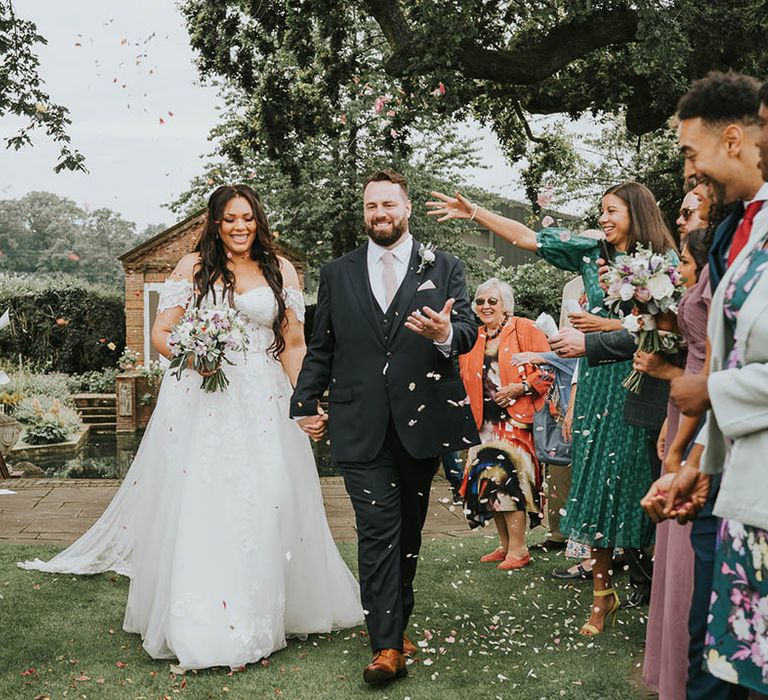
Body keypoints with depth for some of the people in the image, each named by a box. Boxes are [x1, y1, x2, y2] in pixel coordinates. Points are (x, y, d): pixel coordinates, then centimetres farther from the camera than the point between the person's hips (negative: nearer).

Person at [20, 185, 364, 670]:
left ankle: (261, 616, 18)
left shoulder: (281, 270, 8)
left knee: (265, 507, 1)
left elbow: (293, 344, 8)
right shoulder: (193, 267, 5)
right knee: (196, 505, -3)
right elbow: (161, 333, 3)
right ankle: (199, 627, 7)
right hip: (199, 402, -1)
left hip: (263, 403, 1)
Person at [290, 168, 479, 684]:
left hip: (422, 421, 1)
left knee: (409, 530, 12)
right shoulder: (337, 274, 11)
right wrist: (305, 404, 7)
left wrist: (446, 333, -26)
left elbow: (468, 328, -3)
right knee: (377, 530, -6)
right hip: (361, 425, 0)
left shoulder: (444, 268, 7)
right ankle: (387, 645, -4)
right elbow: (320, 348, 14)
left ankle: (396, 624, 28)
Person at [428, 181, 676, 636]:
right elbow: (527, 237, 9)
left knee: (642, 486, -2)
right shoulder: (593, 253, 9)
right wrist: (474, 213, 7)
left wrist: (612, 325, -11)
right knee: (597, 483, 3)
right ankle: (603, 594, 12)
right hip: (599, 384, 4)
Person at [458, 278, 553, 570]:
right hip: (485, 421, 6)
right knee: (488, 482, 5)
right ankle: (505, 545, 16)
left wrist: (520, 388, -17)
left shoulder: (525, 330, -2)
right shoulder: (472, 338, 15)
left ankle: (518, 549, -5)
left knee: (506, 478, -13)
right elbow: (466, 378, 25)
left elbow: (548, 368, -7)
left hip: (515, 418, -6)